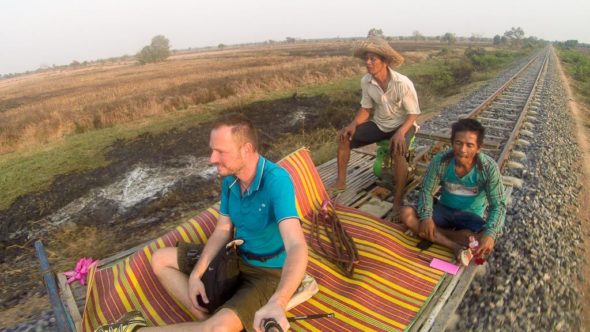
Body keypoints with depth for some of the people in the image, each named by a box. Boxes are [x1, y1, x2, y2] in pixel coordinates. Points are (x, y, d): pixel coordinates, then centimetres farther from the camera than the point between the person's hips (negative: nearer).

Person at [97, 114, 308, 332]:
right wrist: (195, 275, -8)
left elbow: (297, 247, -41)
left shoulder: (276, 180, -31)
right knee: (160, 259, 8)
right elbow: (222, 230, 2)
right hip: (237, 258, 7)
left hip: (268, 273, -7)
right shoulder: (230, 179, -6)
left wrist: (277, 303, -57)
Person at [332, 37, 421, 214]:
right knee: (344, 137, -10)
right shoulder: (365, 81, -10)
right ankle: (341, 181, 4)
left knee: (397, 152, -37)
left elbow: (413, 113, -17)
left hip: (402, 124, -5)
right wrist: (353, 124, -17)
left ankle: (398, 201, -23)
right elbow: (366, 108, 1)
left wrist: (400, 132, -36)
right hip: (379, 124, 5)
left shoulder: (403, 83, -24)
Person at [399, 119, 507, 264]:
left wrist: (490, 234, -37)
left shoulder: (489, 167, -22)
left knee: (486, 243, -33)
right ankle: (455, 246, -24)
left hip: (470, 216, -1)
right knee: (406, 213, -24)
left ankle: (438, 233, -13)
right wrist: (426, 216, -28)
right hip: (444, 209, 2)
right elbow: (427, 190, -10)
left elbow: (498, 205, -20)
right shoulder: (440, 160, -18)